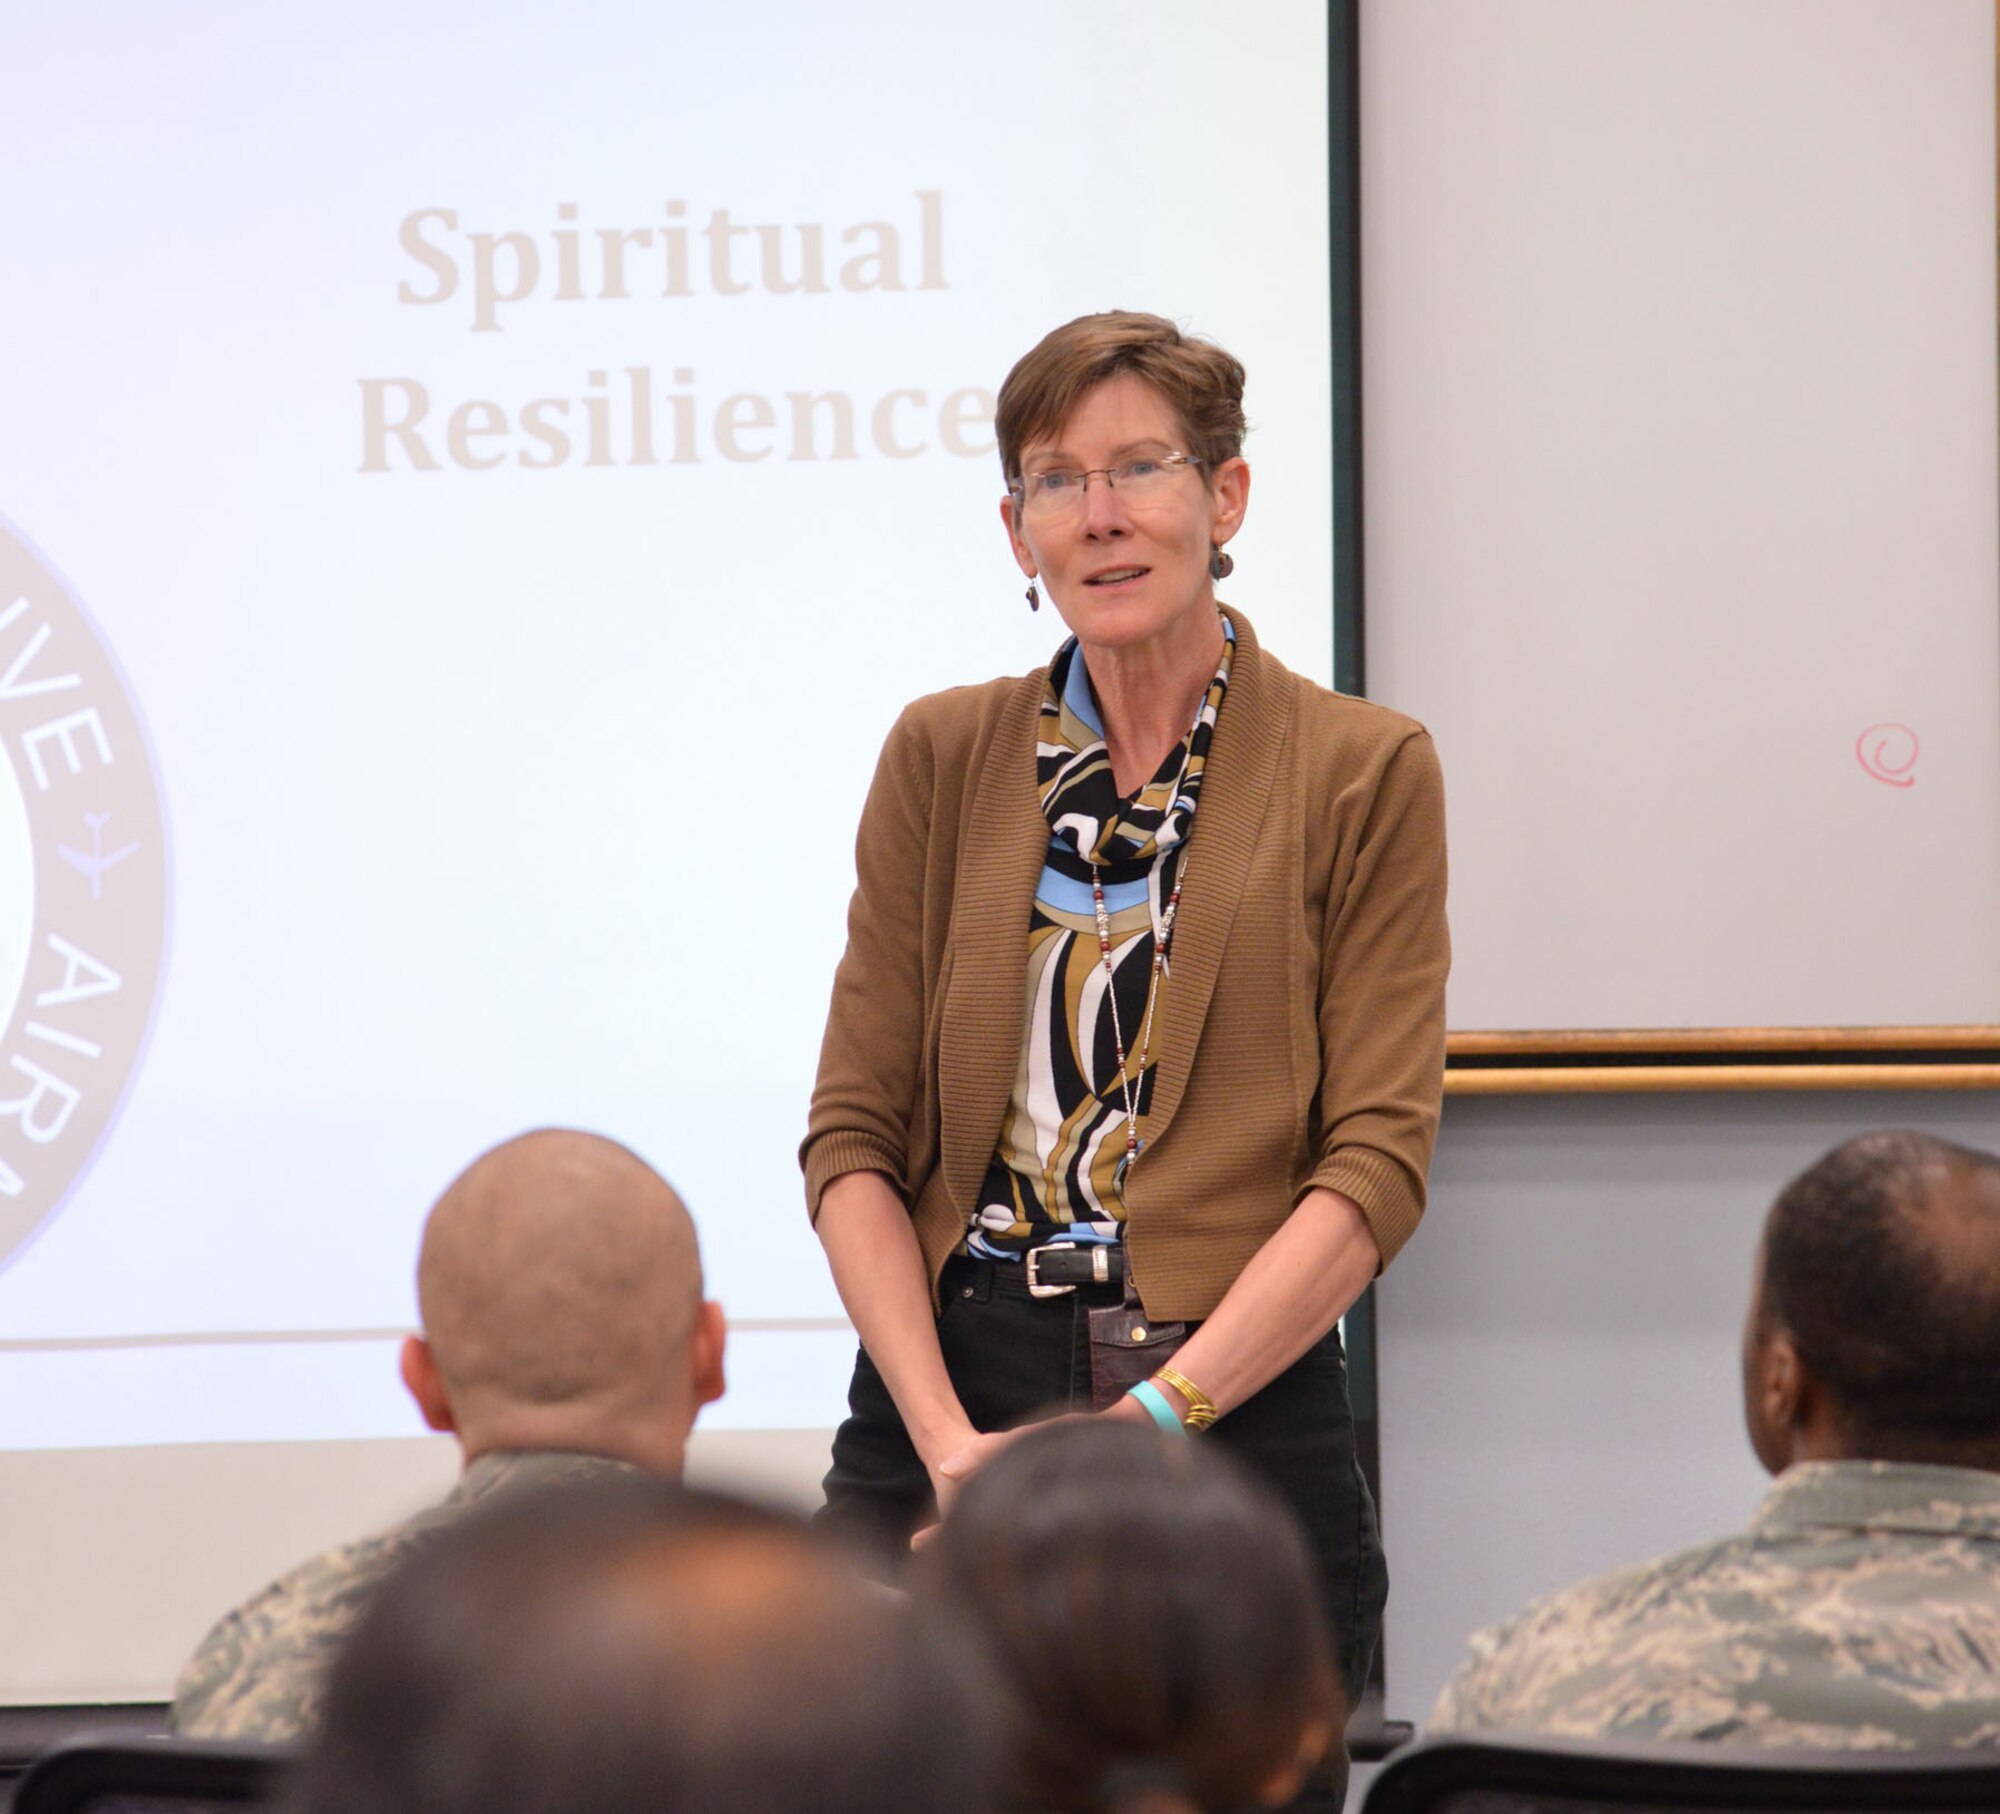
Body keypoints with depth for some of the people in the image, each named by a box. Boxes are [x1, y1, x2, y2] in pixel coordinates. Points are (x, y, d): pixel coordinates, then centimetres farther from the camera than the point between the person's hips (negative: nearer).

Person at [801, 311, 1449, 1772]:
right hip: (947, 1392, 2)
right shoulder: (944, 758, 9)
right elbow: (855, 1134, 5)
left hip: (1238, 1415, -2)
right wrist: (948, 1436, -10)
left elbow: (1378, 1163, -6)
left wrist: (1145, 1425, -15)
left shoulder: (1364, 773, 1)